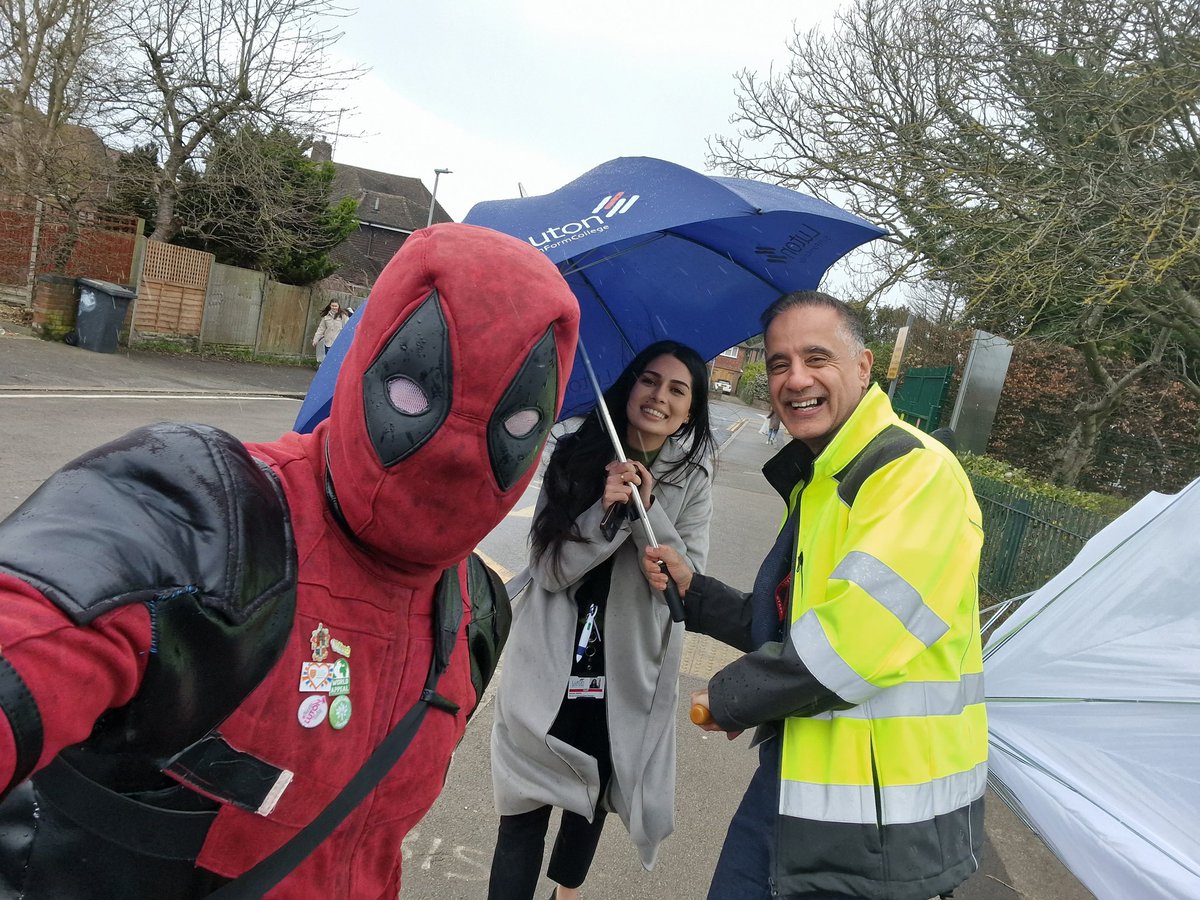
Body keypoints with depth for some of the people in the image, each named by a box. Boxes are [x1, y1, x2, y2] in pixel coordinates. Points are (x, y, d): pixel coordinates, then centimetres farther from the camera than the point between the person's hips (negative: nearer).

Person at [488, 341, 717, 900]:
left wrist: (647, 509, -24)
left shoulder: (693, 482, -4)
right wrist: (607, 511, -26)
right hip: (552, 666, -2)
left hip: (629, 674, 3)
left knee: (593, 796, 23)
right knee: (525, 811, -1)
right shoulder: (574, 457, -9)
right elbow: (549, 570, -12)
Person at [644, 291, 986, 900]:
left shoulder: (917, 472, -18)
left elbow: (853, 639, -27)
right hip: (794, 773, 8)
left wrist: (730, 697, -13)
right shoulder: (812, 484, 13)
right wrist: (693, 591, 9)